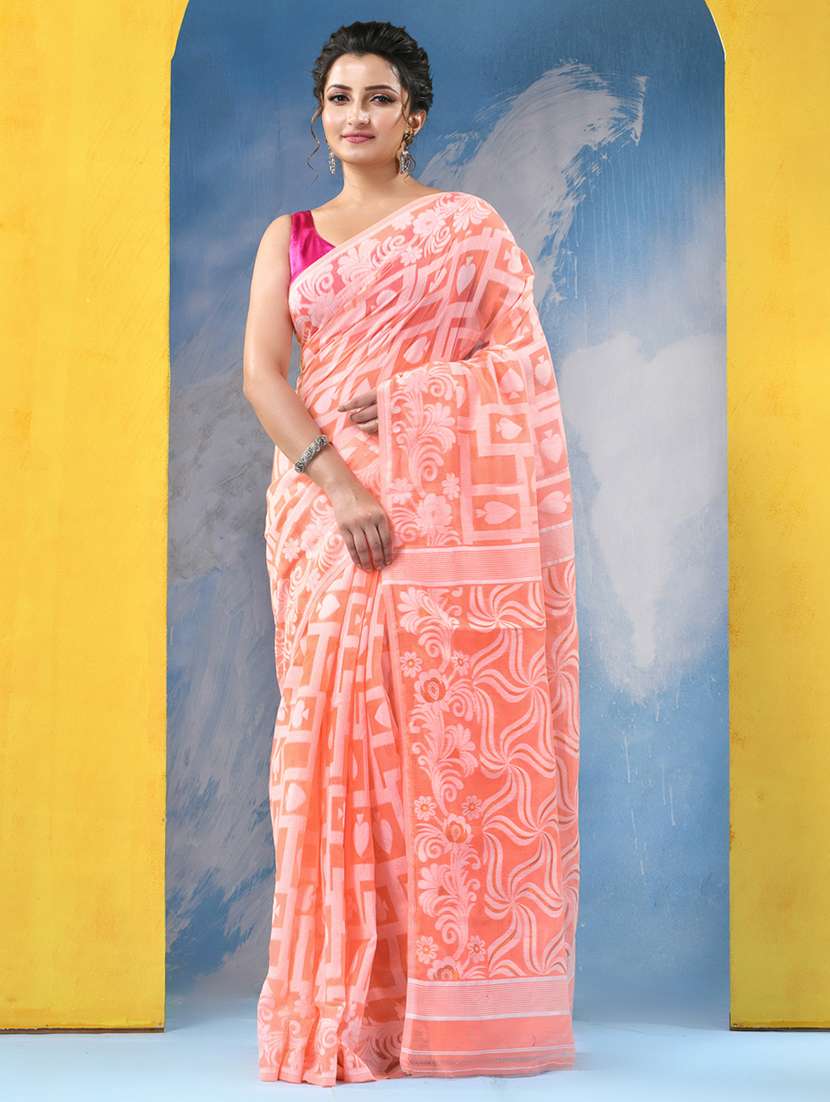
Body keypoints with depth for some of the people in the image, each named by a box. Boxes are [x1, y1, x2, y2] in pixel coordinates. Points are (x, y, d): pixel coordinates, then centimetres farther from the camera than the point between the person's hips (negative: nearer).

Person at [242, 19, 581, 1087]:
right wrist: (336, 483, -14)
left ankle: (453, 1008, -1)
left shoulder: (470, 224, 10)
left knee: (451, 732, -6)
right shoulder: (290, 237, 14)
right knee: (338, 728, -4)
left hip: (450, 507, -1)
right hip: (325, 499, 2)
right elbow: (261, 372, 1)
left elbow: (522, 357, 3)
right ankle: (347, 1013, 1)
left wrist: (413, 398, -11)